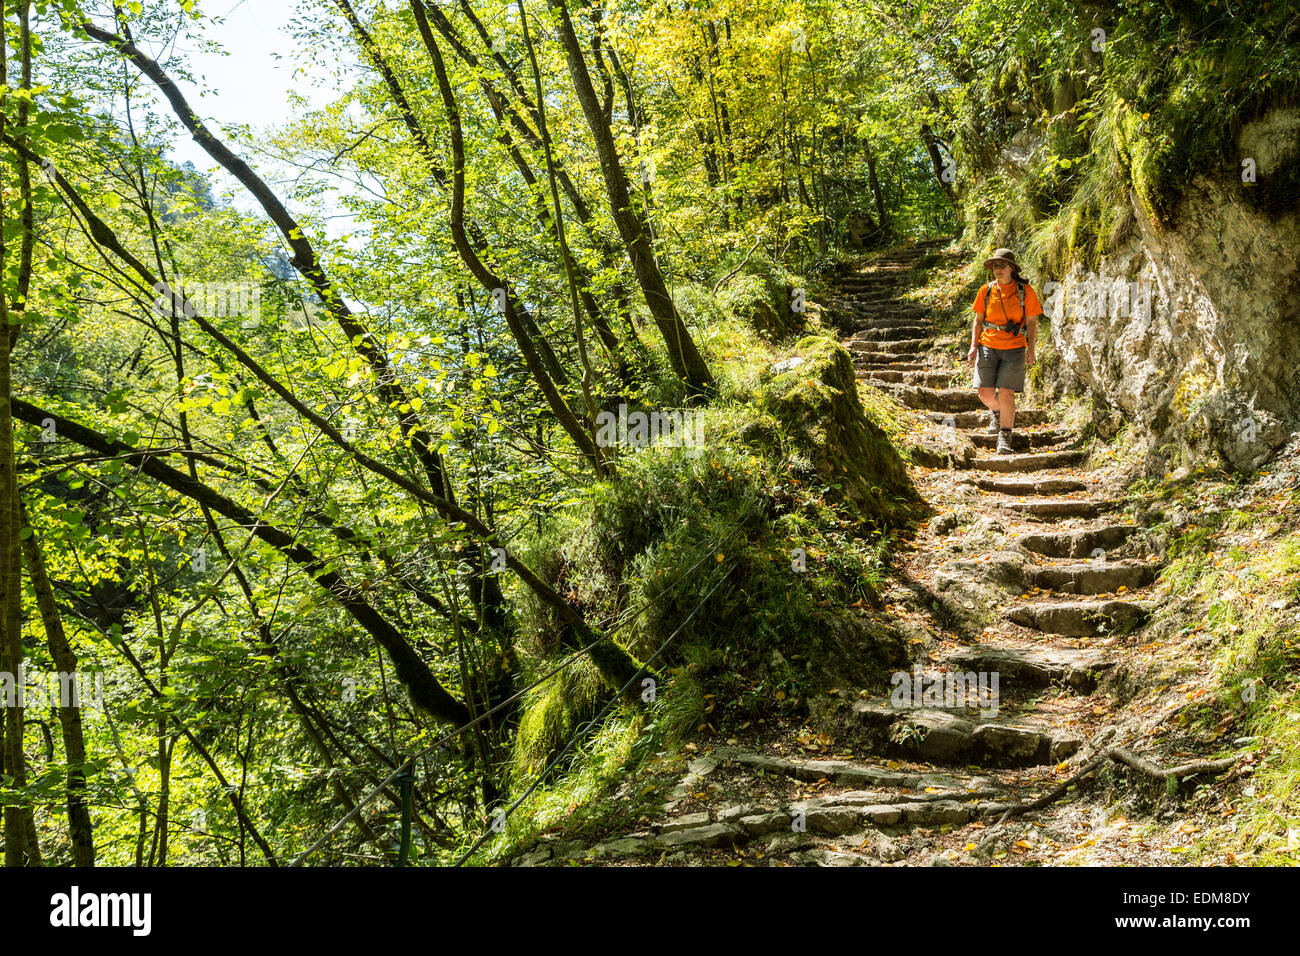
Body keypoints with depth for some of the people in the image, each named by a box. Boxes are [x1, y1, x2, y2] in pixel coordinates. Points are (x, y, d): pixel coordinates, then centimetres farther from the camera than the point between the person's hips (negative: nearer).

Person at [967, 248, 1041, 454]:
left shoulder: (1025, 291, -1)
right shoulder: (986, 290, 5)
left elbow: (1032, 322, 3)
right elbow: (978, 320, 11)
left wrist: (1031, 349, -5)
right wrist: (973, 346, 1)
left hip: (1014, 349, -2)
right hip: (988, 346, 2)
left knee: (1006, 394, -9)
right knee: (986, 393, -2)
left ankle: (1004, 437, 2)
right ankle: (996, 413, 33)